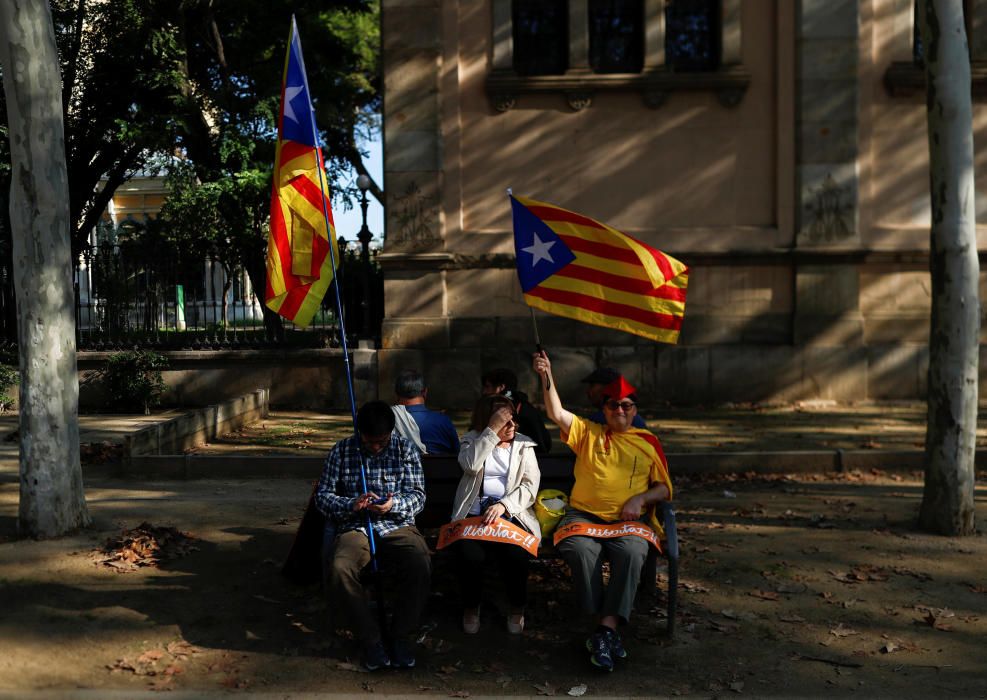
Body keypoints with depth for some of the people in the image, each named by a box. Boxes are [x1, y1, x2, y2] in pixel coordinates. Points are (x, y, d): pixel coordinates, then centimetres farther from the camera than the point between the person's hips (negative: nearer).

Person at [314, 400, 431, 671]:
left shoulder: (405, 450, 5)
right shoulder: (341, 451, 6)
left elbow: (418, 496, 3)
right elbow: (323, 496, 5)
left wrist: (394, 504, -20)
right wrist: (351, 504, -15)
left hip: (397, 525, 0)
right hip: (356, 527, 0)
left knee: (421, 564, -31)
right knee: (340, 570, -32)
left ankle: (402, 635, -9)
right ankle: (371, 638, -12)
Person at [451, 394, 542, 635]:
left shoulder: (524, 444, 11)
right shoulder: (473, 440, 10)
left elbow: (530, 485, 0)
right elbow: (470, 464, -14)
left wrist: (504, 505, -16)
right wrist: (493, 430, -14)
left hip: (512, 513, 0)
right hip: (475, 513, 0)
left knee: (515, 554, -30)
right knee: (470, 554, -30)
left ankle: (517, 607, 1)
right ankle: (471, 606, 1)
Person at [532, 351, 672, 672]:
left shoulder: (649, 443, 18)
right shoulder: (588, 432, 18)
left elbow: (664, 487, 16)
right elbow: (557, 414, 2)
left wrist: (640, 499, -5)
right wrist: (546, 376, -11)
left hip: (627, 521, 0)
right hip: (583, 514, 0)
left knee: (632, 552, -34)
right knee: (581, 549, -33)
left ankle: (605, 629, -30)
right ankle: (608, 629, -25)